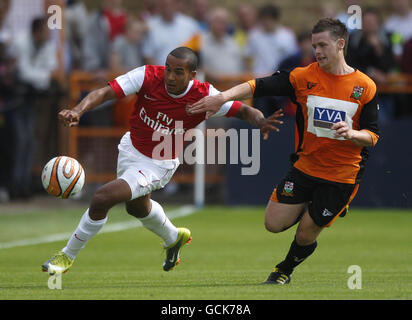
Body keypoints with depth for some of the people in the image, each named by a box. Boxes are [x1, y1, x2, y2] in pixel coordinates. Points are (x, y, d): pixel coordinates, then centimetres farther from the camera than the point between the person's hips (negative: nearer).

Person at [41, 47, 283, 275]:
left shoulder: (204, 96, -26)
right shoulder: (148, 76, -25)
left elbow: (243, 110, -17)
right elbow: (104, 93, -29)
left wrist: (260, 121, -39)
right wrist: (78, 110, -47)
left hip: (159, 164, -5)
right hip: (131, 147, 5)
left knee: (102, 198, -19)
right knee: (137, 206, 31)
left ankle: (68, 255, 3)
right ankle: (173, 238, 63)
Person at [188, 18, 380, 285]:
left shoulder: (365, 87, -7)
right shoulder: (304, 77, -5)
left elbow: (372, 137, -3)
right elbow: (259, 86, -13)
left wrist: (351, 134, -25)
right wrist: (222, 97, -28)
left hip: (341, 175, -2)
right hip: (305, 166, 2)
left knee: (306, 236, 2)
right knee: (274, 223, -3)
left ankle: (286, 269, 34)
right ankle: (307, 210, 30)